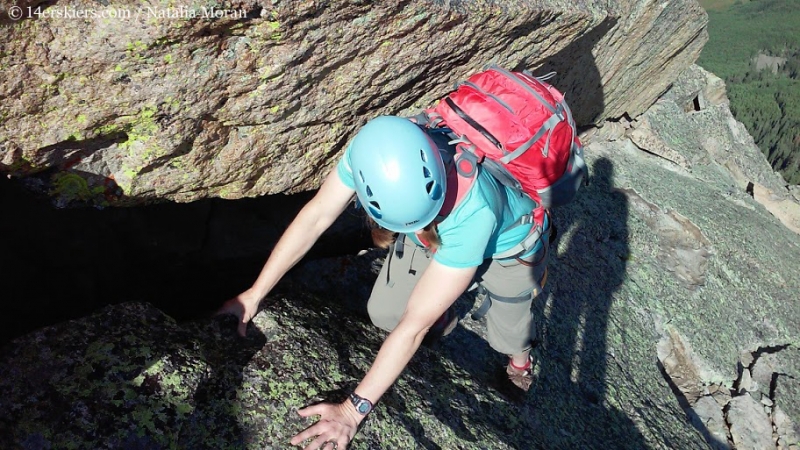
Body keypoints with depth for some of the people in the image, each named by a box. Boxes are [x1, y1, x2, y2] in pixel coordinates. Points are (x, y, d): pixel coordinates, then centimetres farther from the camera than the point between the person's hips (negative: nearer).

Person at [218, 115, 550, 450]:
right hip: (433, 235, 3)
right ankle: (441, 319, 31)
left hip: (503, 243, -3)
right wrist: (254, 294, -18)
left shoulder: (473, 214, -46)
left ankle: (520, 353, 37)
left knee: (506, 340, -1)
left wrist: (354, 410, -35)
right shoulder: (372, 148, -36)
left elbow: (414, 325, -40)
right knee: (383, 313, -2)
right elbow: (315, 217, -23)